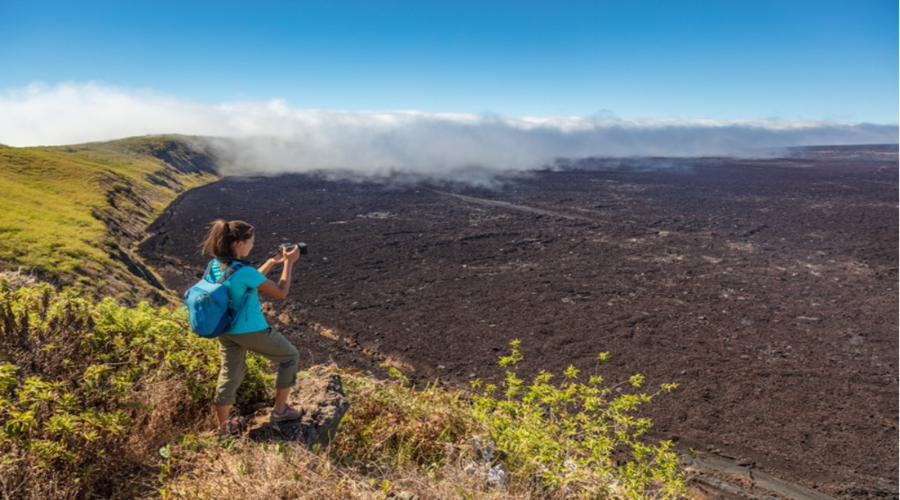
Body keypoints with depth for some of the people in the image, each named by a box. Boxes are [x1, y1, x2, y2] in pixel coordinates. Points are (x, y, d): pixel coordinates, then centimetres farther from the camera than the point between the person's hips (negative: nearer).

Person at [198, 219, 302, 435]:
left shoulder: (215, 265, -2)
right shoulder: (243, 271, -26)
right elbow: (280, 292, -17)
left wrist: (271, 262, 12)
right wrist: (288, 263, -10)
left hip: (226, 331, 8)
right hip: (251, 331, -7)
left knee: (229, 375, 20)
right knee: (290, 357, 13)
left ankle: (223, 428, 29)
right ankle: (280, 409, 22)